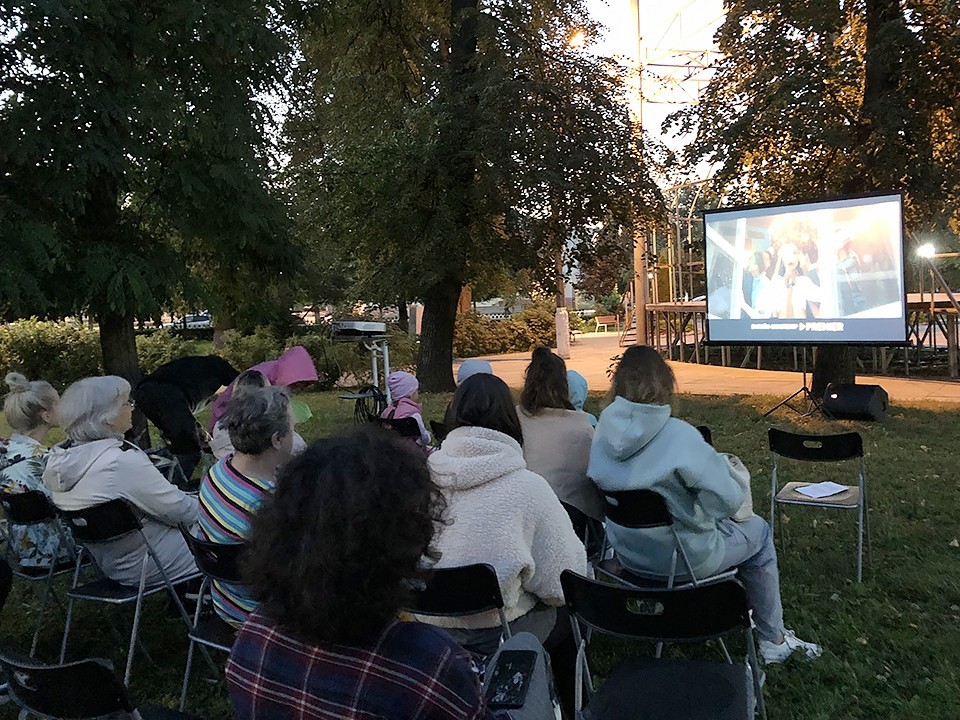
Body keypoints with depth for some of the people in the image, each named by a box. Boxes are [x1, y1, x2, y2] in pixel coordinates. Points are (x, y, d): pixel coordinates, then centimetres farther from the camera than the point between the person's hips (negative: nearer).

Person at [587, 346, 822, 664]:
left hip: (628, 553, 6)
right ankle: (773, 640, 31)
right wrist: (719, 465, 0)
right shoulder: (679, 437, -29)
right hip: (684, 559, -6)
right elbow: (729, 500, -21)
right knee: (758, 532, 21)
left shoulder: (605, 429, -12)